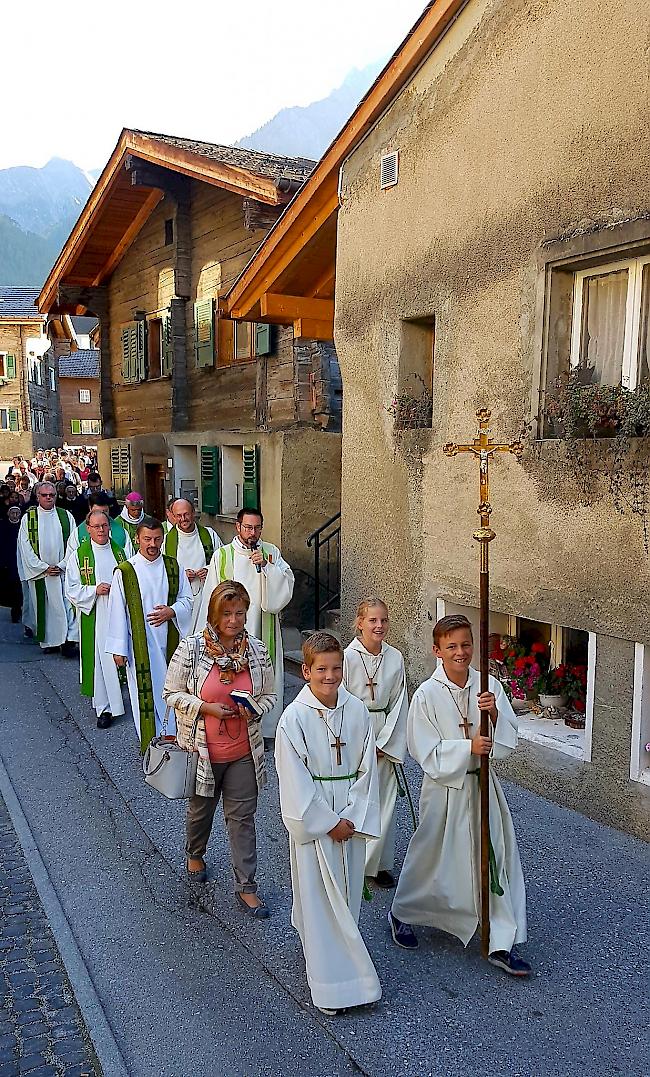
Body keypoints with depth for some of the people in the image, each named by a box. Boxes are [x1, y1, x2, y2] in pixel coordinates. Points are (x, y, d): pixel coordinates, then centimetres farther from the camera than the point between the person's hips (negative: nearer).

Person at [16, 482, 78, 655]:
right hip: (39, 572, 0)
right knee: (44, 607, 4)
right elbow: (26, 548, -1)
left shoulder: (66, 516, 6)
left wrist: (61, 566, -8)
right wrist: (44, 568, -8)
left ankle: (69, 641, -9)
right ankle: (48, 640, 14)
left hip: (64, 570, 0)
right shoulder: (28, 518, 4)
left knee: (68, 605, -8)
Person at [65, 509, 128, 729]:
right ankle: (104, 707, 10)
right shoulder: (78, 555, -1)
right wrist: (95, 590, -16)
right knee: (100, 659, 0)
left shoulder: (119, 551, 8)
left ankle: (116, 699, 21)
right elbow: (71, 590, -3)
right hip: (94, 617, -3)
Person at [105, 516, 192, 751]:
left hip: (169, 641, 3)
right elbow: (117, 611, -5)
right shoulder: (125, 571, -6)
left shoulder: (172, 566, 4)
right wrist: (118, 648, -6)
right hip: (140, 643, -3)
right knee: (146, 693, 0)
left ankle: (173, 738, 25)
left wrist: (171, 611, -14)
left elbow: (187, 599, 8)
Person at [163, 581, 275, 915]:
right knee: (201, 809, 22)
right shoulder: (190, 649, -15)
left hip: (244, 751, 1)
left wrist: (254, 710, -17)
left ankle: (246, 887, 21)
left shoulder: (257, 650, -7)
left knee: (242, 816, 8)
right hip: (202, 749, -1)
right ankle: (195, 855, 53)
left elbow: (269, 695, 4)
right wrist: (205, 707, -21)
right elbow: (172, 694, -7)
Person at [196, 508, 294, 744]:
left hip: (263, 628, 1)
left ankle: (265, 729, 15)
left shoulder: (271, 552, 6)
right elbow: (211, 598, 4)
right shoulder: (222, 555, 2)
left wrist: (265, 565, -17)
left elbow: (287, 583, -4)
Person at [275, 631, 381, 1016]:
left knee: (348, 892, 16)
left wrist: (353, 818, -8)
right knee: (319, 896, 2)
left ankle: (342, 951, 41)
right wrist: (329, 822, -12)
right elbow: (296, 781, -14)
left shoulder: (358, 711, -4)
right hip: (312, 819, -4)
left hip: (352, 816, 4)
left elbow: (367, 769, -1)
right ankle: (332, 983, 13)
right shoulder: (294, 718, -15)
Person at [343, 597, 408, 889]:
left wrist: (384, 744, -2)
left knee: (385, 800, 7)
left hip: (384, 740, 4)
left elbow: (398, 704, 5)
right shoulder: (347, 657, -10)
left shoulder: (395, 658, 2)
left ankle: (379, 863, 24)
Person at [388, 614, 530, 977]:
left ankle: (502, 944, 19)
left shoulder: (489, 687, -4)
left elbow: (509, 741, -4)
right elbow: (426, 752, -14)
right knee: (431, 856, 12)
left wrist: (495, 714, -23)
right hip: (444, 787, -3)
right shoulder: (427, 695, -14)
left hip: (482, 784, 3)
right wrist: (468, 747, -23)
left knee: (498, 858, 5)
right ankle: (402, 914, 39)